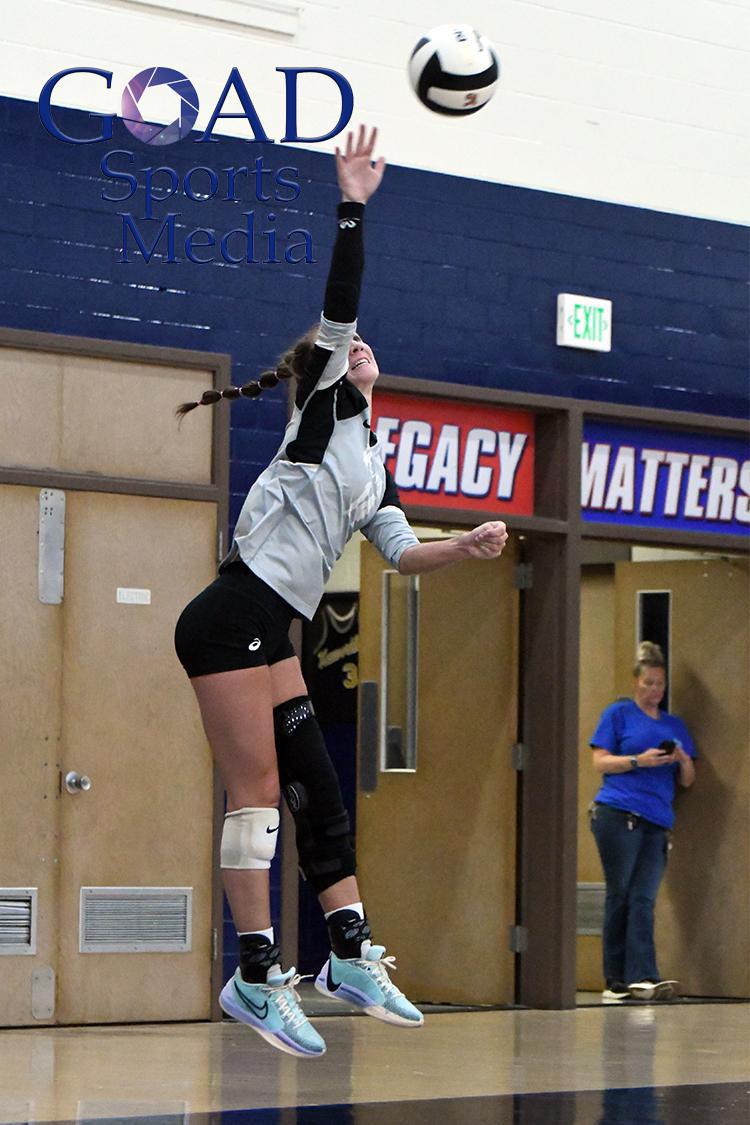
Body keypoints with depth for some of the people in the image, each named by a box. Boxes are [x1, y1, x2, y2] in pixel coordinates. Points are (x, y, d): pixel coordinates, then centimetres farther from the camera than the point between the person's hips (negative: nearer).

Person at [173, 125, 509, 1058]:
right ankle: (256, 977, -11)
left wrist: (467, 546, 0)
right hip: (232, 619, -8)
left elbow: (401, 552, 16)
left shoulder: (374, 466, 22)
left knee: (316, 788, 5)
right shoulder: (326, 404, 2)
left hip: (269, 636, 8)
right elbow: (338, 312, -11)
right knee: (258, 792, -11)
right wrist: (352, 207, -15)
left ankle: (350, 955, 7)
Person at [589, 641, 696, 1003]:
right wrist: (640, 760, -13)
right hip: (617, 814, -4)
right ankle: (617, 980, -1)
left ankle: (641, 978, -12)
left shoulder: (674, 725, 20)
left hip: (657, 821, 4)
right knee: (620, 895, -3)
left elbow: (687, 781, 19)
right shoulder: (619, 714, 7)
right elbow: (600, 762, 0)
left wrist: (684, 761, -3)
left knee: (643, 899, -4)